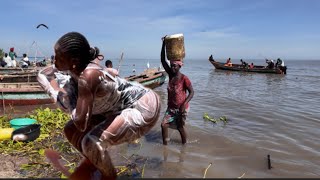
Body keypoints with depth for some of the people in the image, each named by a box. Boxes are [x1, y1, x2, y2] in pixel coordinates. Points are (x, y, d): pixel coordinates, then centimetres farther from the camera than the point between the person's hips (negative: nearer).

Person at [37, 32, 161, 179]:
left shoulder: (87, 76, -33)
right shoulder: (74, 66, -9)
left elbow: (81, 123, -32)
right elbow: (42, 74, 7)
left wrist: (66, 97, -16)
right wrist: (57, 94, -10)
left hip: (145, 106, -8)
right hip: (120, 107, 8)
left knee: (91, 142, -23)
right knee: (71, 130, 7)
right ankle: (93, 162, 33)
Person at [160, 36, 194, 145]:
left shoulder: (184, 78, -18)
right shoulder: (170, 74, -3)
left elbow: (191, 92, -16)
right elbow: (163, 60, -6)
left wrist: (184, 105, -28)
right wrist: (164, 44, -13)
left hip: (181, 108, -5)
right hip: (171, 107, 5)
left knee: (180, 128, 10)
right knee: (163, 124, -4)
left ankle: (184, 145, 34)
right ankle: (165, 145, 11)